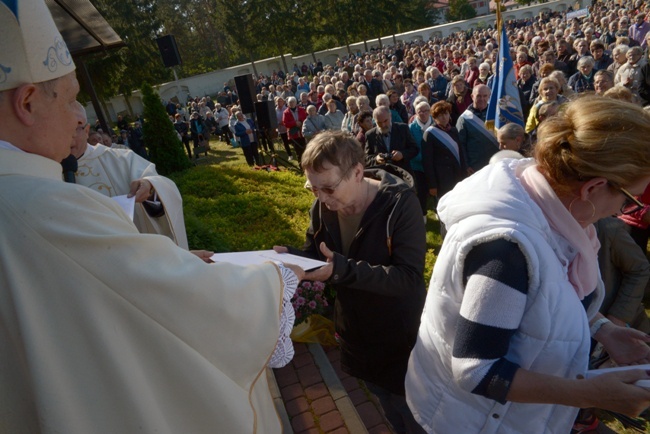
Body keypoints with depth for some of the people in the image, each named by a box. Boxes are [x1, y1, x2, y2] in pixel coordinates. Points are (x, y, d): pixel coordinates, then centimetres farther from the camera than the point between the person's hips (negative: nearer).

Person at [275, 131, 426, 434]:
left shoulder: (400, 203, -26)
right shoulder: (322, 206, -9)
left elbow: (410, 277, -31)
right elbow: (315, 254, 1)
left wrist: (343, 270, -43)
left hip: (399, 339, -5)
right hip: (355, 335, 5)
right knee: (388, 407, 28)